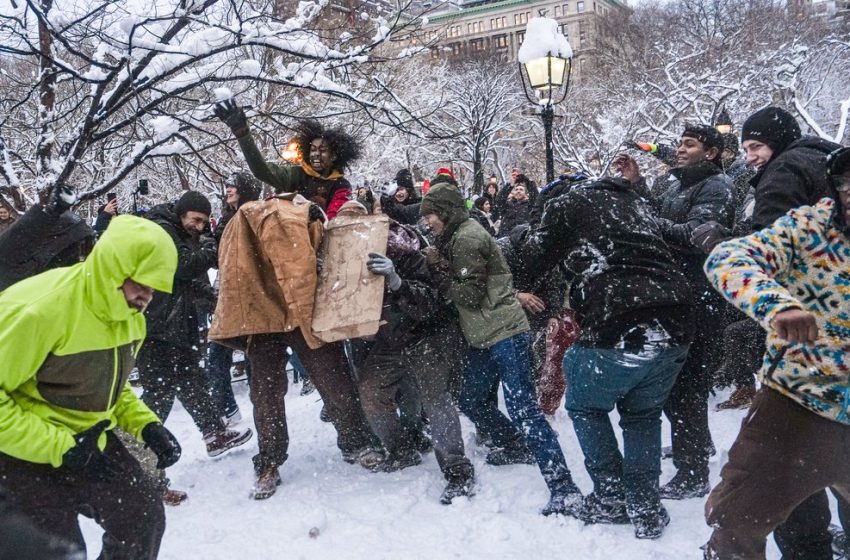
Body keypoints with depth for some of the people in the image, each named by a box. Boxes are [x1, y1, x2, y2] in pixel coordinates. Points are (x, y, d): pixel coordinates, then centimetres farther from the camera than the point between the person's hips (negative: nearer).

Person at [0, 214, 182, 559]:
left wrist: (145, 424, -2)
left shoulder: (129, 316, -2)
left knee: (143, 515, 5)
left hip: (87, 441, 7)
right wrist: (61, 449, -26)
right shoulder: (39, 308, -28)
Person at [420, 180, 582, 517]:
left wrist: (438, 273, -7)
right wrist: (439, 268, 0)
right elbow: (454, 284, 17)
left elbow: (471, 294, -16)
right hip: (484, 337, 10)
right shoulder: (455, 237, 18)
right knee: (470, 400, 18)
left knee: (522, 407, -15)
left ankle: (563, 488, -14)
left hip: (504, 333, -10)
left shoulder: (466, 238, -12)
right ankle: (515, 444, 36)